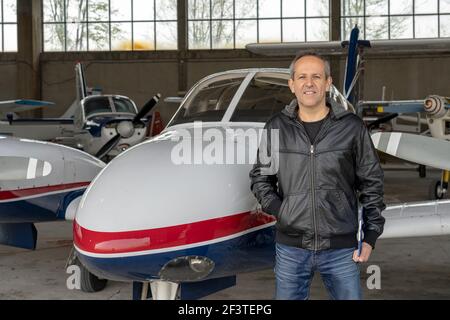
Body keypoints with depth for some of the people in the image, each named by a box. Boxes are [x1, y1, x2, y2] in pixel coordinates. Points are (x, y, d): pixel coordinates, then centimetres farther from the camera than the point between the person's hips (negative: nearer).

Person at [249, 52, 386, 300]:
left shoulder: (352, 128, -1)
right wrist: (276, 209, -3)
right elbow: (260, 176, 13)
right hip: (290, 246, 1)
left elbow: (371, 183, 3)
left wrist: (371, 236, 0)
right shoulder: (276, 128, 3)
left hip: (341, 249, -1)